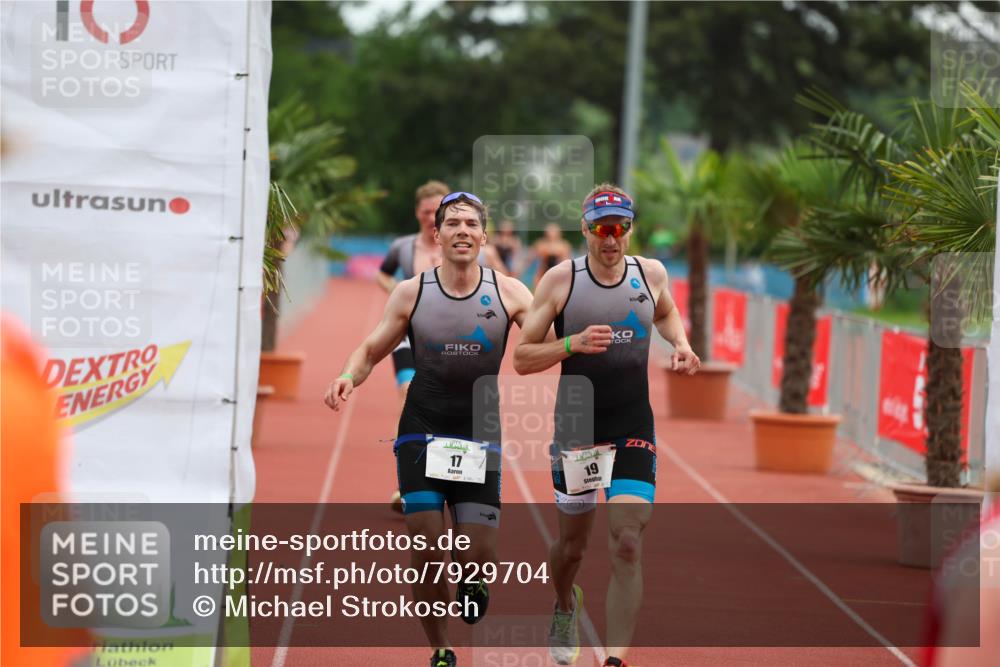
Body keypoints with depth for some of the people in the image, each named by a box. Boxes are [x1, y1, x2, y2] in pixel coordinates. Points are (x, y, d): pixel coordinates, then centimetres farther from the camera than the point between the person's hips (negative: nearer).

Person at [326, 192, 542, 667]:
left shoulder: (508, 292, -1)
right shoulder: (412, 293, 0)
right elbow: (371, 350, 8)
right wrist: (347, 377, -13)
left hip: (480, 439, 0)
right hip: (421, 433, 0)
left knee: (479, 555, -6)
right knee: (427, 548, -9)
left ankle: (470, 581, 33)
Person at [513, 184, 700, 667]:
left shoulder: (651, 273, 0)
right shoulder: (561, 279, -7)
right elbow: (522, 358, -6)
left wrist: (680, 343, 4)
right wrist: (573, 344, -22)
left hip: (633, 430, 1)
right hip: (576, 427, 0)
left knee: (627, 544, -14)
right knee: (572, 542, 15)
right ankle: (565, 606, 49)